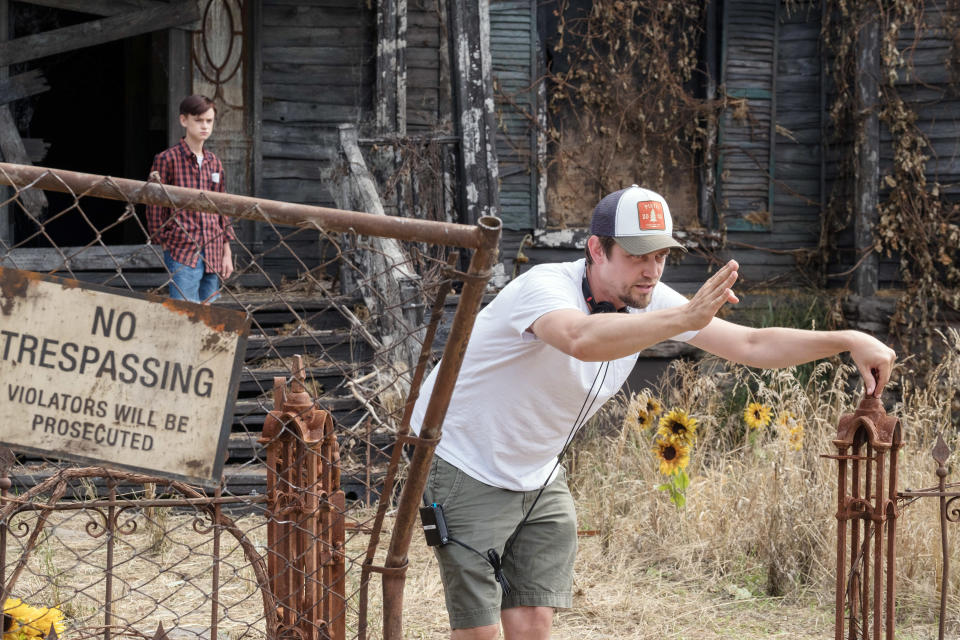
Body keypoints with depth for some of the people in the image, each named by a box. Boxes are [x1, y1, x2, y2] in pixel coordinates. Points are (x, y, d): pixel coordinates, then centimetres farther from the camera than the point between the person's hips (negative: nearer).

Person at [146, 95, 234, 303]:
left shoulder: (214, 163, 15)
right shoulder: (167, 159, -3)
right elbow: (155, 207, -1)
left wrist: (227, 253, 15)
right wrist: (164, 244, -4)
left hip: (212, 254, 6)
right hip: (182, 253, -6)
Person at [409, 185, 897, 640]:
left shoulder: (649, 303, -7)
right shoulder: (546, 287, -29)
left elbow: (752, 345, -7)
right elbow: (581, 338, -54)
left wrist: (849, 341, -19)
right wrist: (685, 317, -64)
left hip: (537, 475, 7)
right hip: (467, 469, -7)